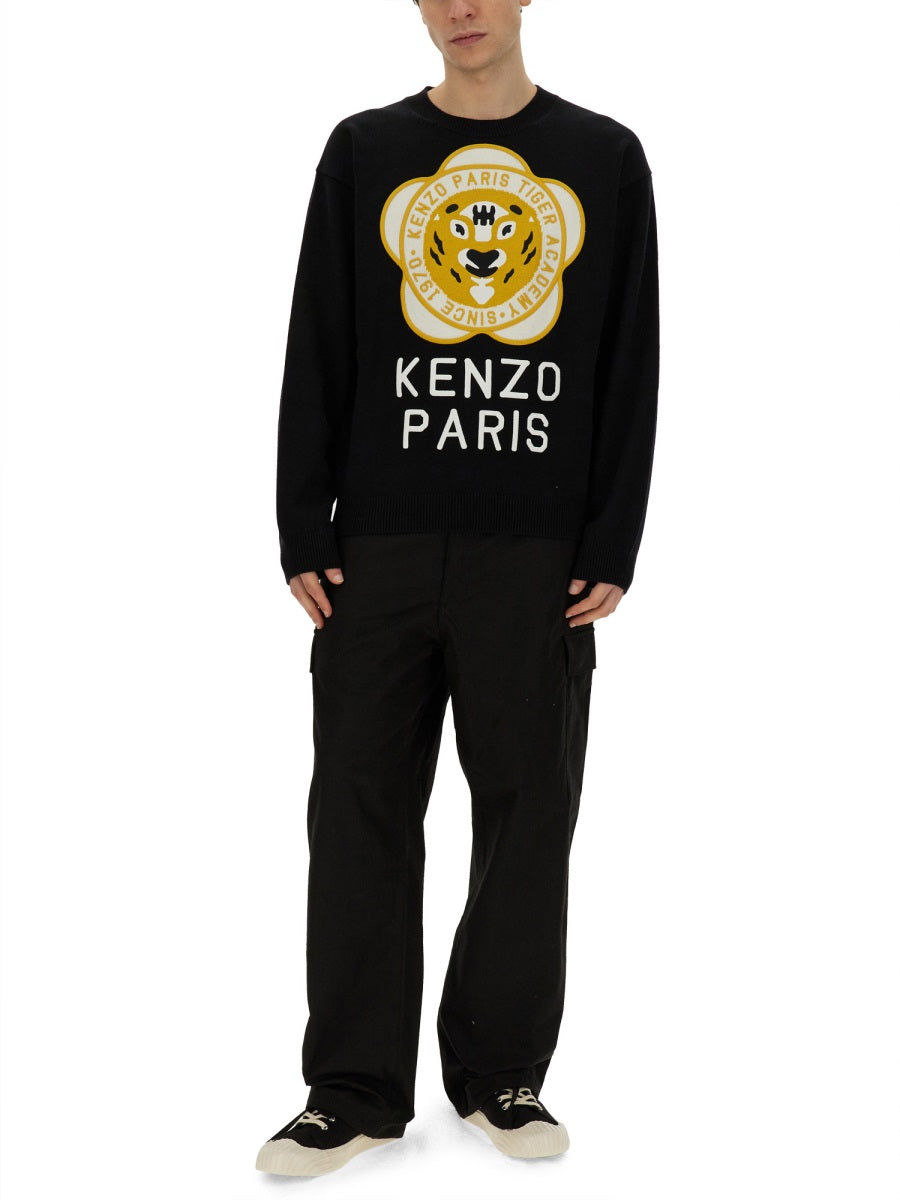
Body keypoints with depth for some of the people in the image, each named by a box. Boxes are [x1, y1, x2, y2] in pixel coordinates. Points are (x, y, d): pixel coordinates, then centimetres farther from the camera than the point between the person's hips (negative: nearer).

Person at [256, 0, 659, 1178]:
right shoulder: (364, 151, 8)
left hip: (540, 557, 0)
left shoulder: (606, 158, 7)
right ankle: (355, 1090, 10)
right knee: (362, 814, 1)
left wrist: (613, 547, -2)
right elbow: (316, 353, 6)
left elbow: (632, 367, 5)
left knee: (527, 815, 5)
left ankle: (503, 1075, 19)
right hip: (380, 549, 0)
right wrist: (304, 534, -1)